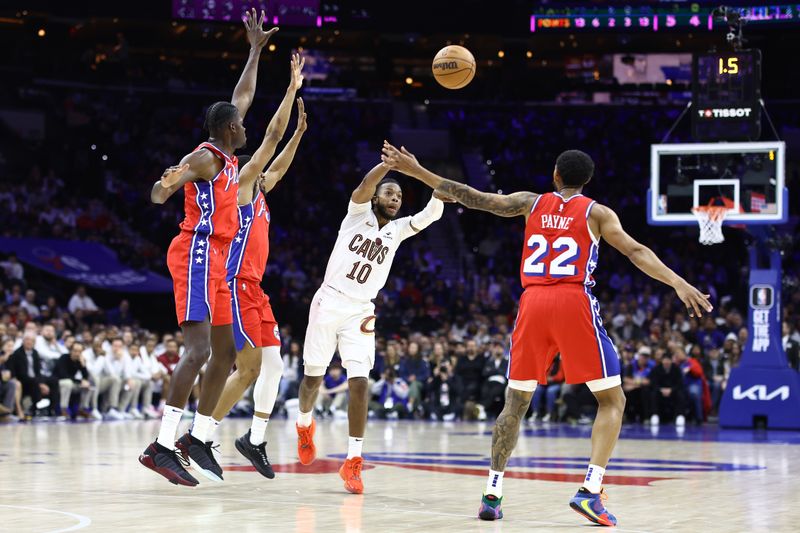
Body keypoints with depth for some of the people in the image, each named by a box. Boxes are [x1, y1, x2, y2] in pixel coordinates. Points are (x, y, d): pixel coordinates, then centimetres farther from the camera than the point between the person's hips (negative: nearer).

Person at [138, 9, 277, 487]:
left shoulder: (227, 156, 17)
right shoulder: (206, 157, -10)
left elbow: (243, 97, 30)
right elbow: (163, 190, -28)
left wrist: (256, 49, 35)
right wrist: (165, 187, -52)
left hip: (214, 261, 10)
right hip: (197, 256, -10)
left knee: (226, 352, 11)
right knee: (199, 350, -19)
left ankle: (198, 438, 16)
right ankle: (162, 446, -24)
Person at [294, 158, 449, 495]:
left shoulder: (398, 230, 8)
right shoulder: (359, 213, 1)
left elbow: (433, 213, -6)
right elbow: (365, 185, -20)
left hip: (360, 313, 1)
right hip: (328, 302, -1)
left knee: (359, 383, -14)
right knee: (313, 378, 9)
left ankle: (353, 462, -11)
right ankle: (305, 424, 42)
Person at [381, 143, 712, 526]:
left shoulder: (531, 203, 15)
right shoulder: (596, 212, 9)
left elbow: (472, 197, 14)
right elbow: (635, 252, -4)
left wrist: (416, 171, 20)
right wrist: (678, 283, -12)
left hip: (533, 304, 3)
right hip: (575, 304, -3)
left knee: (516, 402, 15)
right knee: (612, 400, 5)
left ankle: (492, 494, 8)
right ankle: (590, 491, -12)